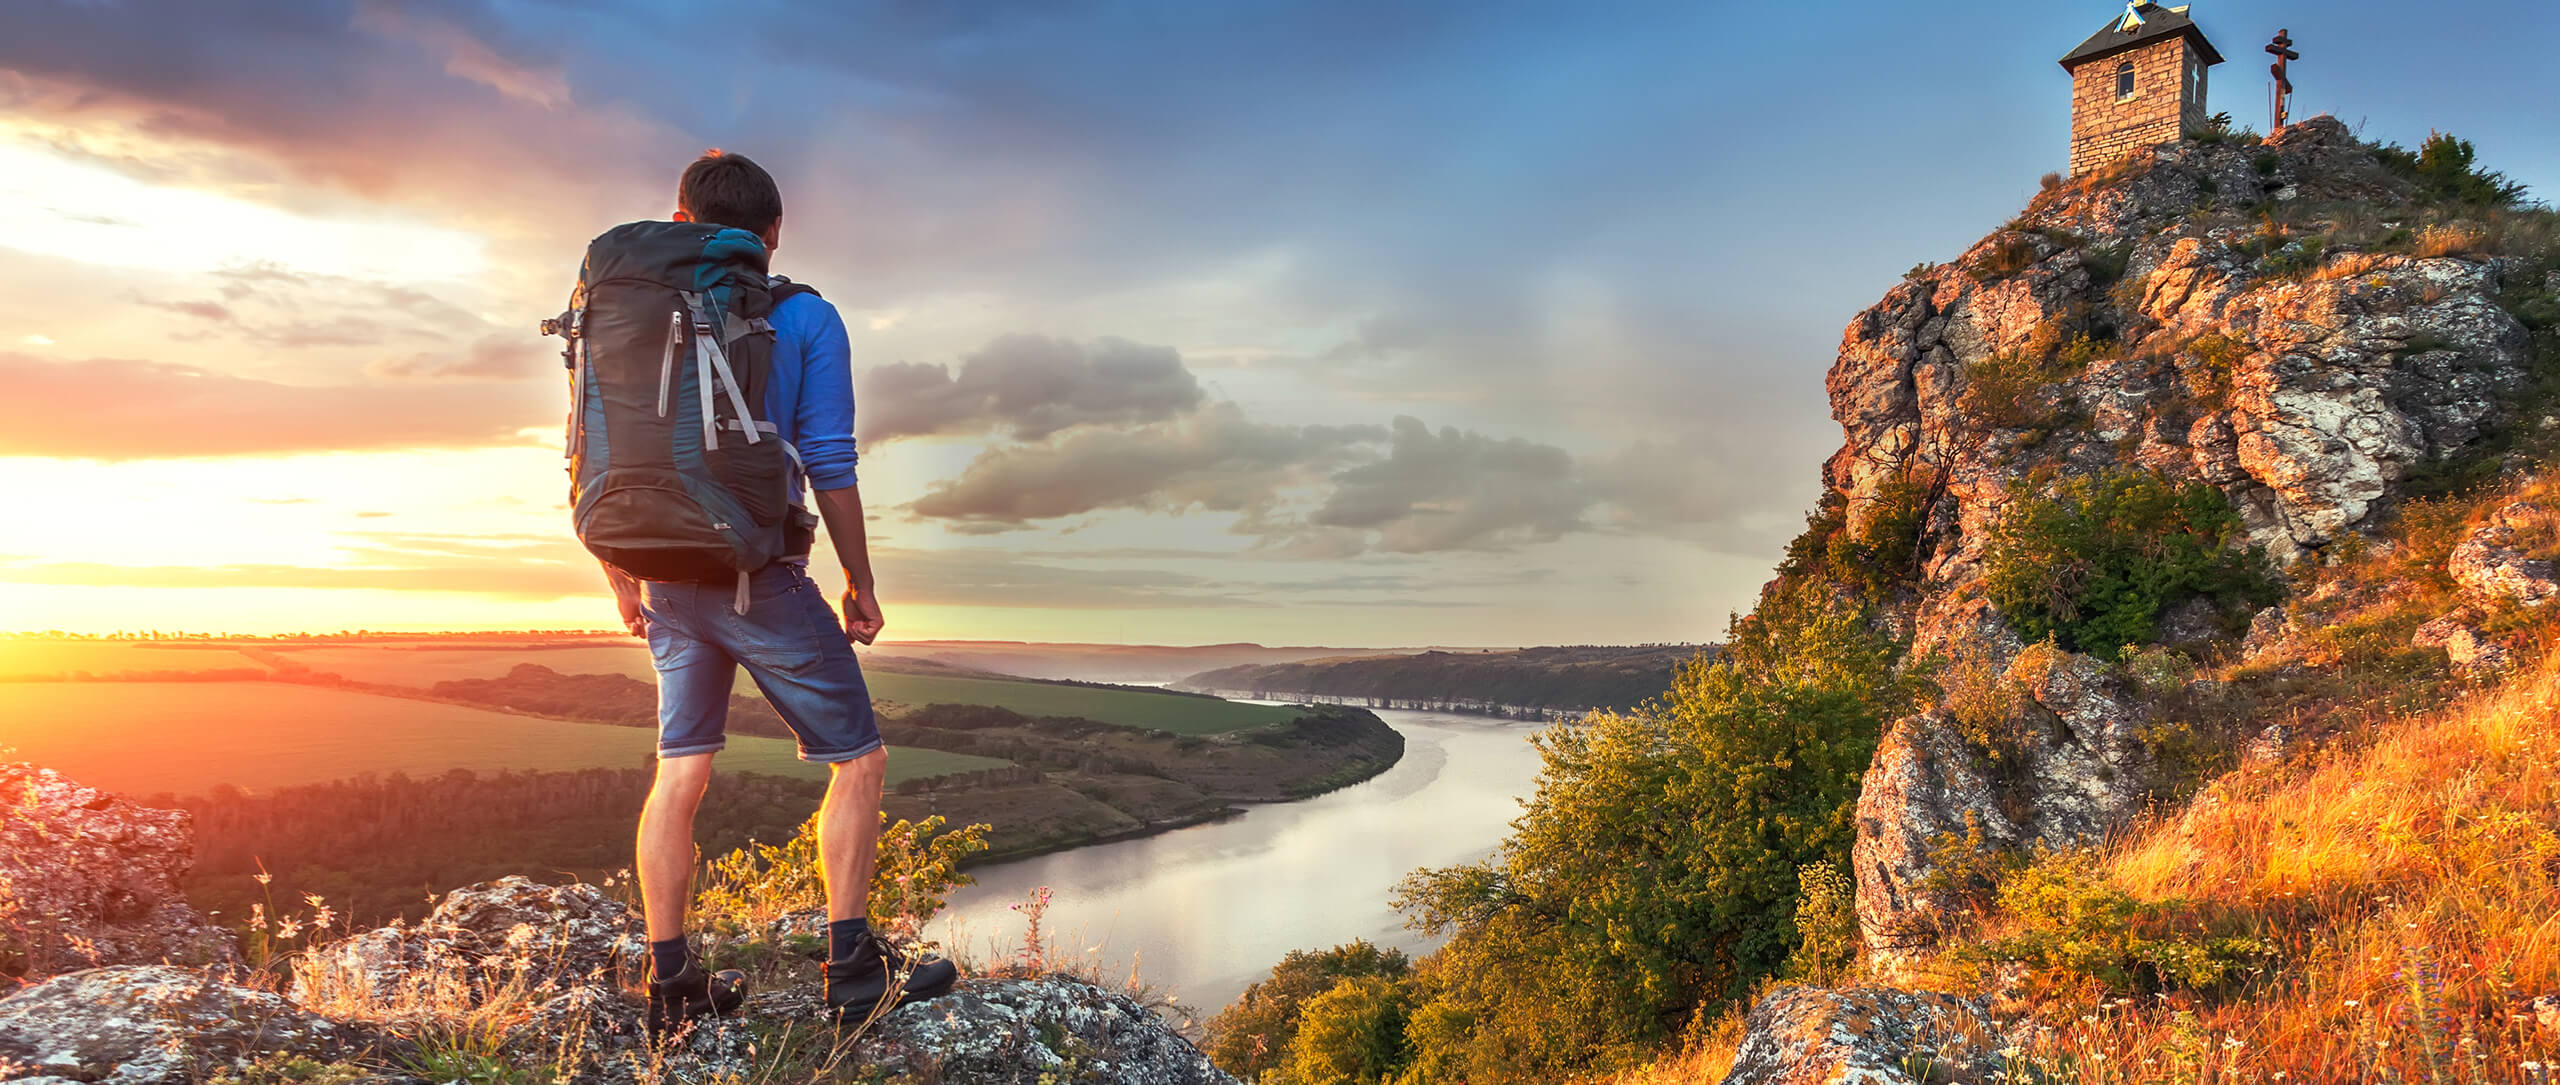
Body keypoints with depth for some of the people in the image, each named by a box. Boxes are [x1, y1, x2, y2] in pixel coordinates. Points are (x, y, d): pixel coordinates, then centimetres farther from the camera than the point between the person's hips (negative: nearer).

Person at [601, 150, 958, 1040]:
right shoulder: (804, 318, -3)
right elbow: (829, 465, -9)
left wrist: (626, 587, 19)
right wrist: (861, 582, -1)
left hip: (671, 581, 5)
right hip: (763, 578, -5)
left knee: (680, 773, 11)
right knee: (857, 759, 6)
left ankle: (669, 984, 17)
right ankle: (852, 962, 5)